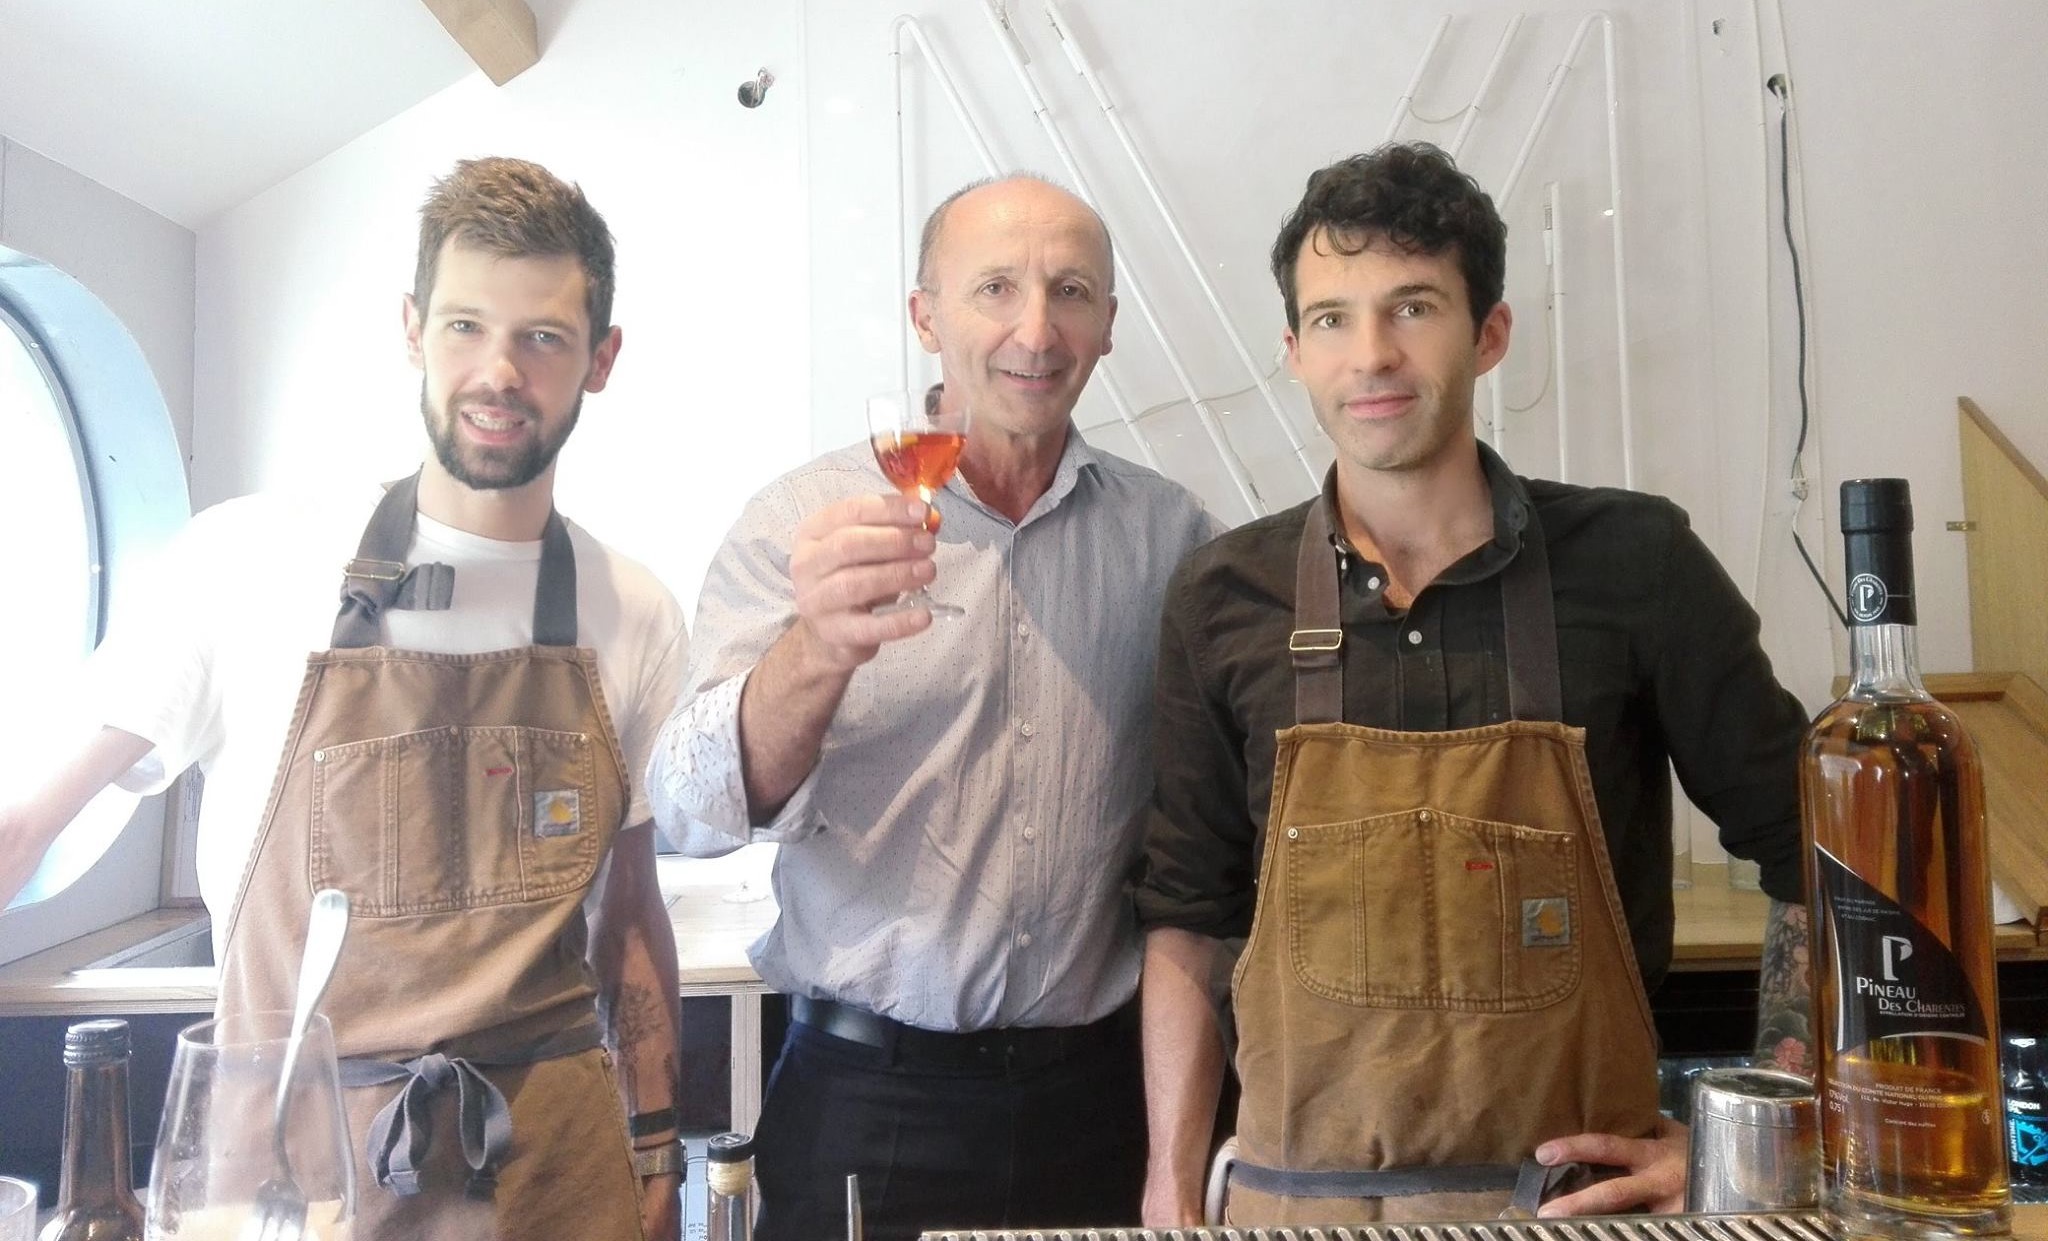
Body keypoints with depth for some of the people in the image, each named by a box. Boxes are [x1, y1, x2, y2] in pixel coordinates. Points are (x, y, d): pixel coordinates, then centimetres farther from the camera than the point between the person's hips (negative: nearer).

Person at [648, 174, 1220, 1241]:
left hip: (1102, 1100, 3)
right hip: (866, 1107, -2)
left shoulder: (1170, 533, 0)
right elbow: (696, 815, -17)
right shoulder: (804, 519, -7)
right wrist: (819, 650, -36)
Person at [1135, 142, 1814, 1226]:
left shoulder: (1634, 562, -7)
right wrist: (1171, 1196, 1)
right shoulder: (1223, 599, -3)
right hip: (1299, 1190, 1)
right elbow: (1186, 922, 3)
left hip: (1580, 1193, 0)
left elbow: (1808, 856, 1)